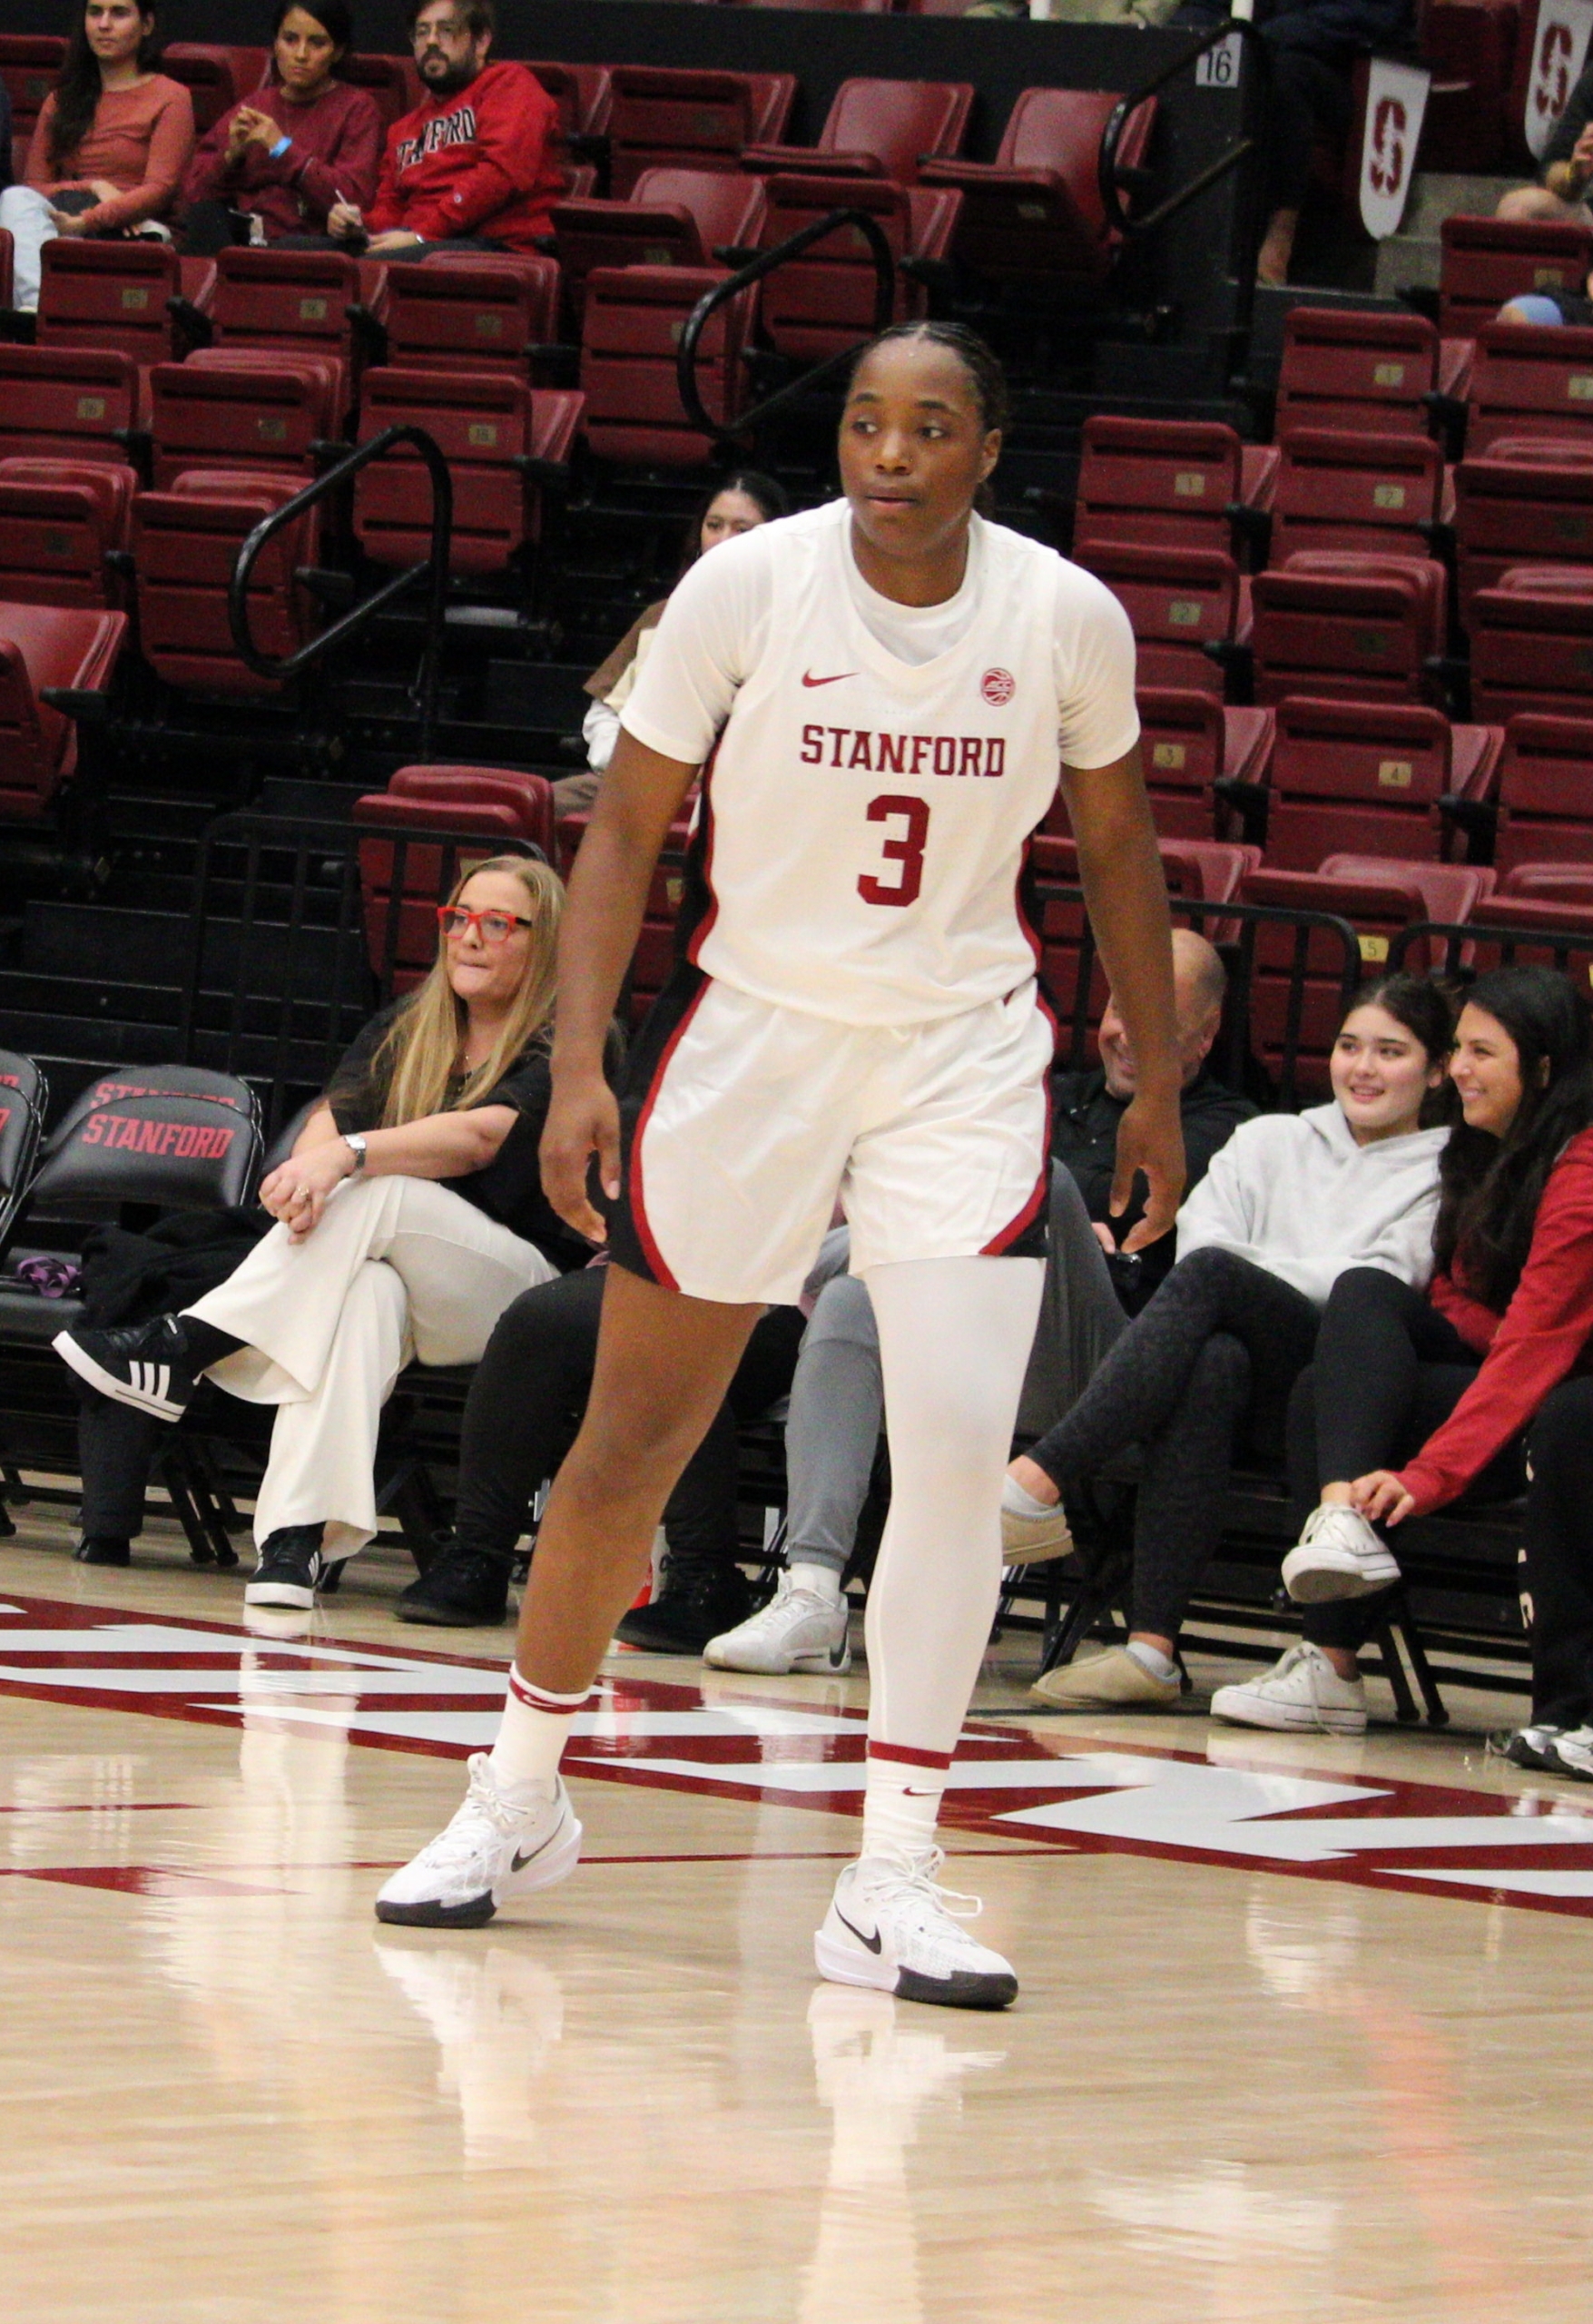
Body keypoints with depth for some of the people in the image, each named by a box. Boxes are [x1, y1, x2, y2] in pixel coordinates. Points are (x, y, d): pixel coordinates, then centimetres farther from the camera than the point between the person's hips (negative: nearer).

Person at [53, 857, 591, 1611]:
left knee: (378, 1194, -31)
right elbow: (333, 1117, -1)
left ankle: (182, 1349, -30)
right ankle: (295, 1539, -51)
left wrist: (348, 1155, -36)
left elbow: (479, 1138, -22)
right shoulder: (405, 1031, 15)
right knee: (363, 1291, -35)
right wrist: (309, 1168, -25)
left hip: (524, 1289, -3)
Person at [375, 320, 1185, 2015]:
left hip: (963, 1054, 1)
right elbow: (629, 824, -5)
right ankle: (520, 1798, 29)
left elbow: (1115, 844, 8)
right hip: (750, 1032, 0)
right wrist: (580, 1068, -13)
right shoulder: (746, 586, -13)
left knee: (960, 1445, -15)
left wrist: (1156, 1084, 10)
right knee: (631, 1448, 7)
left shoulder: (1069, 619, -8)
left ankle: (890, 1884, -9)